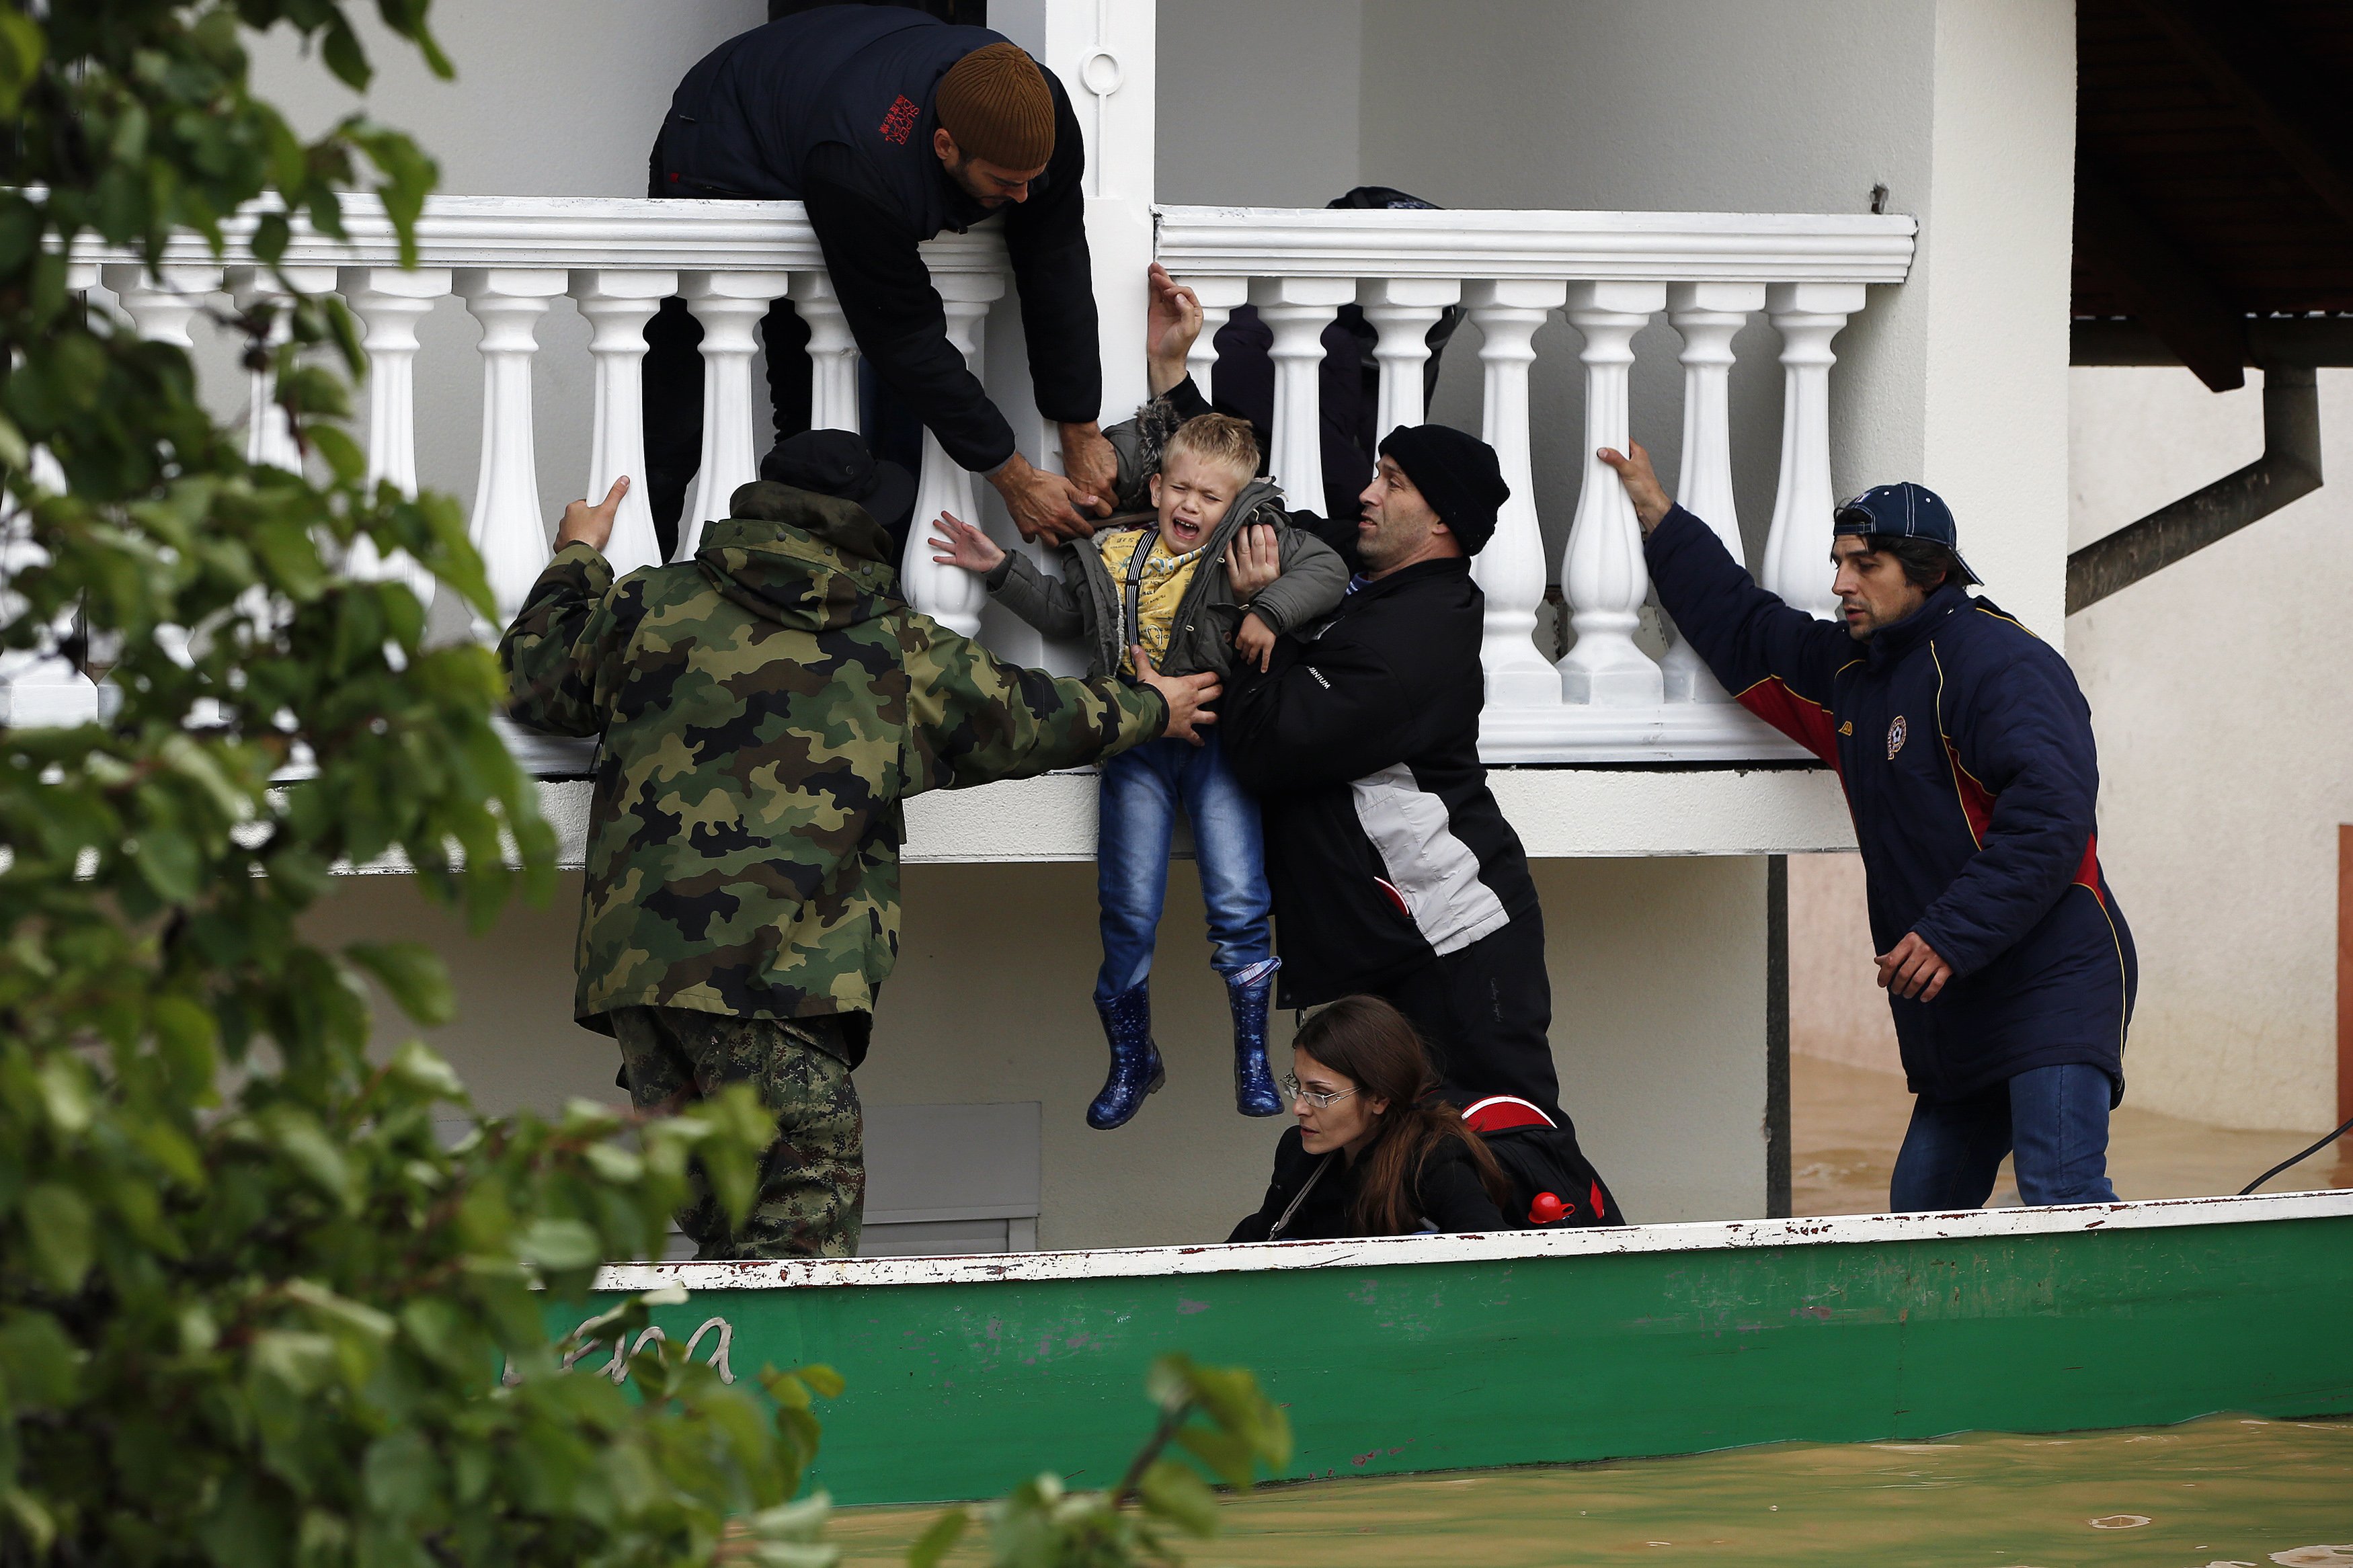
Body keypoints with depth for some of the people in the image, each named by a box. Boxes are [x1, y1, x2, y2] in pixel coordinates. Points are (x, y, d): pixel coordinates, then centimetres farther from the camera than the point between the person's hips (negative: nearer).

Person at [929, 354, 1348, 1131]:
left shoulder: (1250, 545, -4)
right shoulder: (1112, 556, 7)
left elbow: (1328, 570, -11)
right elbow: (1061, 612, 23)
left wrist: (1268, 607, -22)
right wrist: (1001, 570, 13)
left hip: (1216, 740, -3)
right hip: (1136, 741, 3)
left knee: (1238, 904, -9)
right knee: (1128, 912, 2)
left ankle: (1253, 1058, 6)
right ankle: (1130, 1060, 18)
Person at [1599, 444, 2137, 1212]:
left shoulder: (2001, 663, -11)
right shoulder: (1849, 671, 18)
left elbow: (2049, 814, -23)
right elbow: (1744, 632, 33)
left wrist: (1952, 935, -26)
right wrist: (1659, 517, 30)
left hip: (2057, 987, -10)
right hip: (1960, 1007, 10)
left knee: (2063, 1197, -21)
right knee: (1922, 1209, 9)